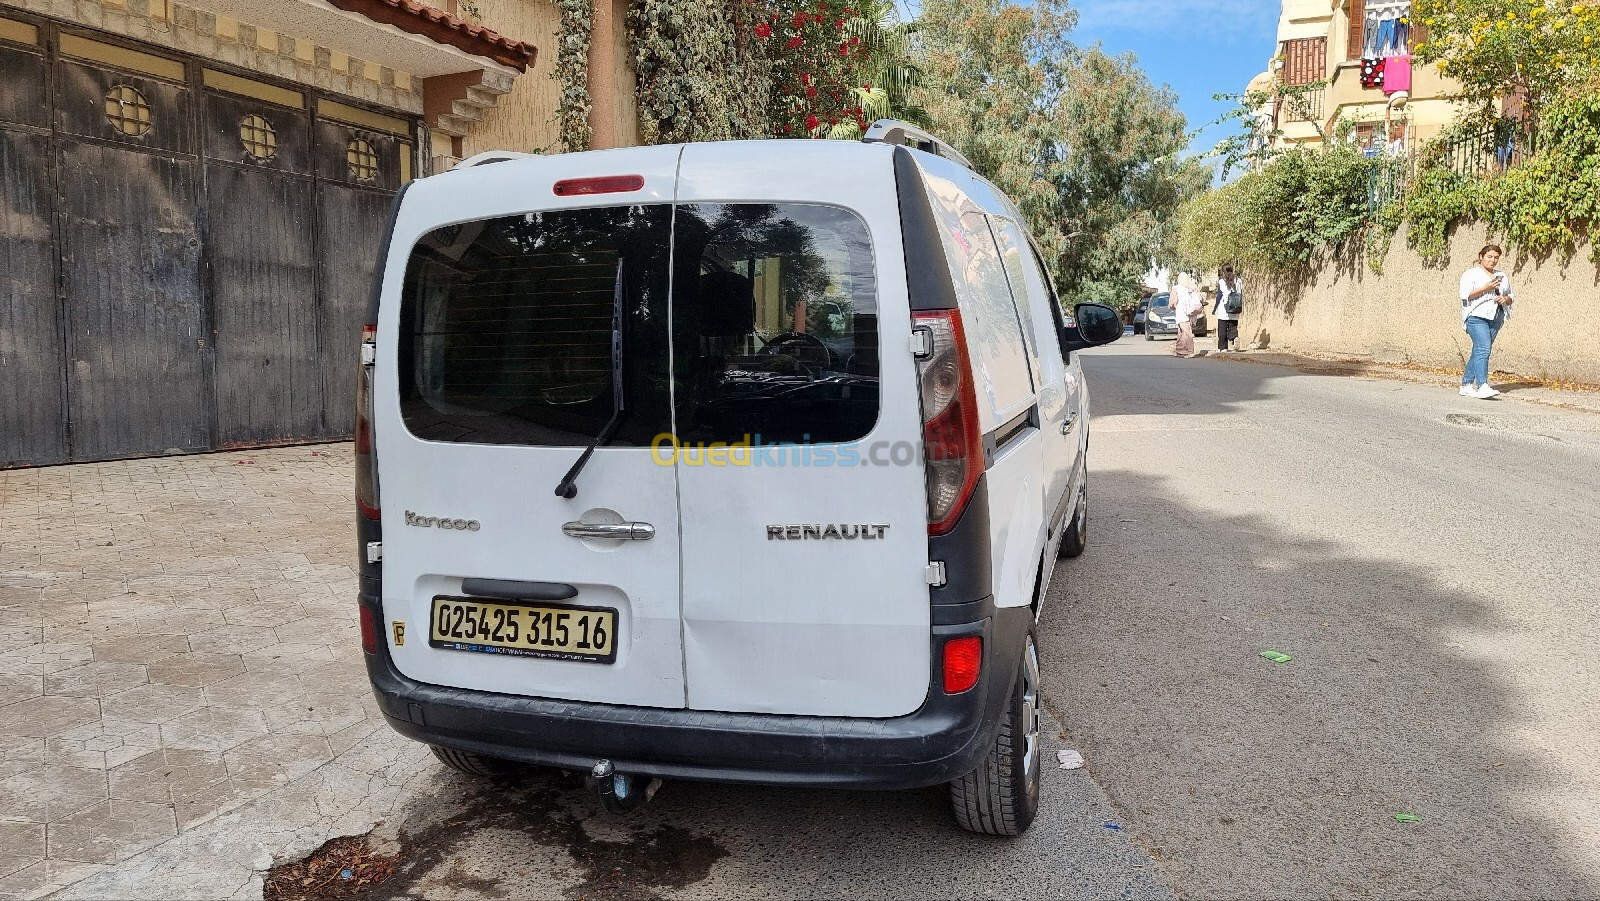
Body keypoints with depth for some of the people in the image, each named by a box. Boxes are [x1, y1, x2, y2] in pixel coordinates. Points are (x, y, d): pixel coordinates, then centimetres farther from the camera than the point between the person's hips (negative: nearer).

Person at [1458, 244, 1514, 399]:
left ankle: (1466, 385, 10)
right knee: (1483, 349, -20)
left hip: (1495, 318, 6)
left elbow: (1511, 296, 25)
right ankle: (1482, 386, -27)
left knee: (1479, 351, 5)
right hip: (1476, 316, -6)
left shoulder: (1502, 276, 21)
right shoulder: (1471, 274, 2)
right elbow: (1465, 295, -9)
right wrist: (1485, 288, -17)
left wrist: (1506, 298, 2)